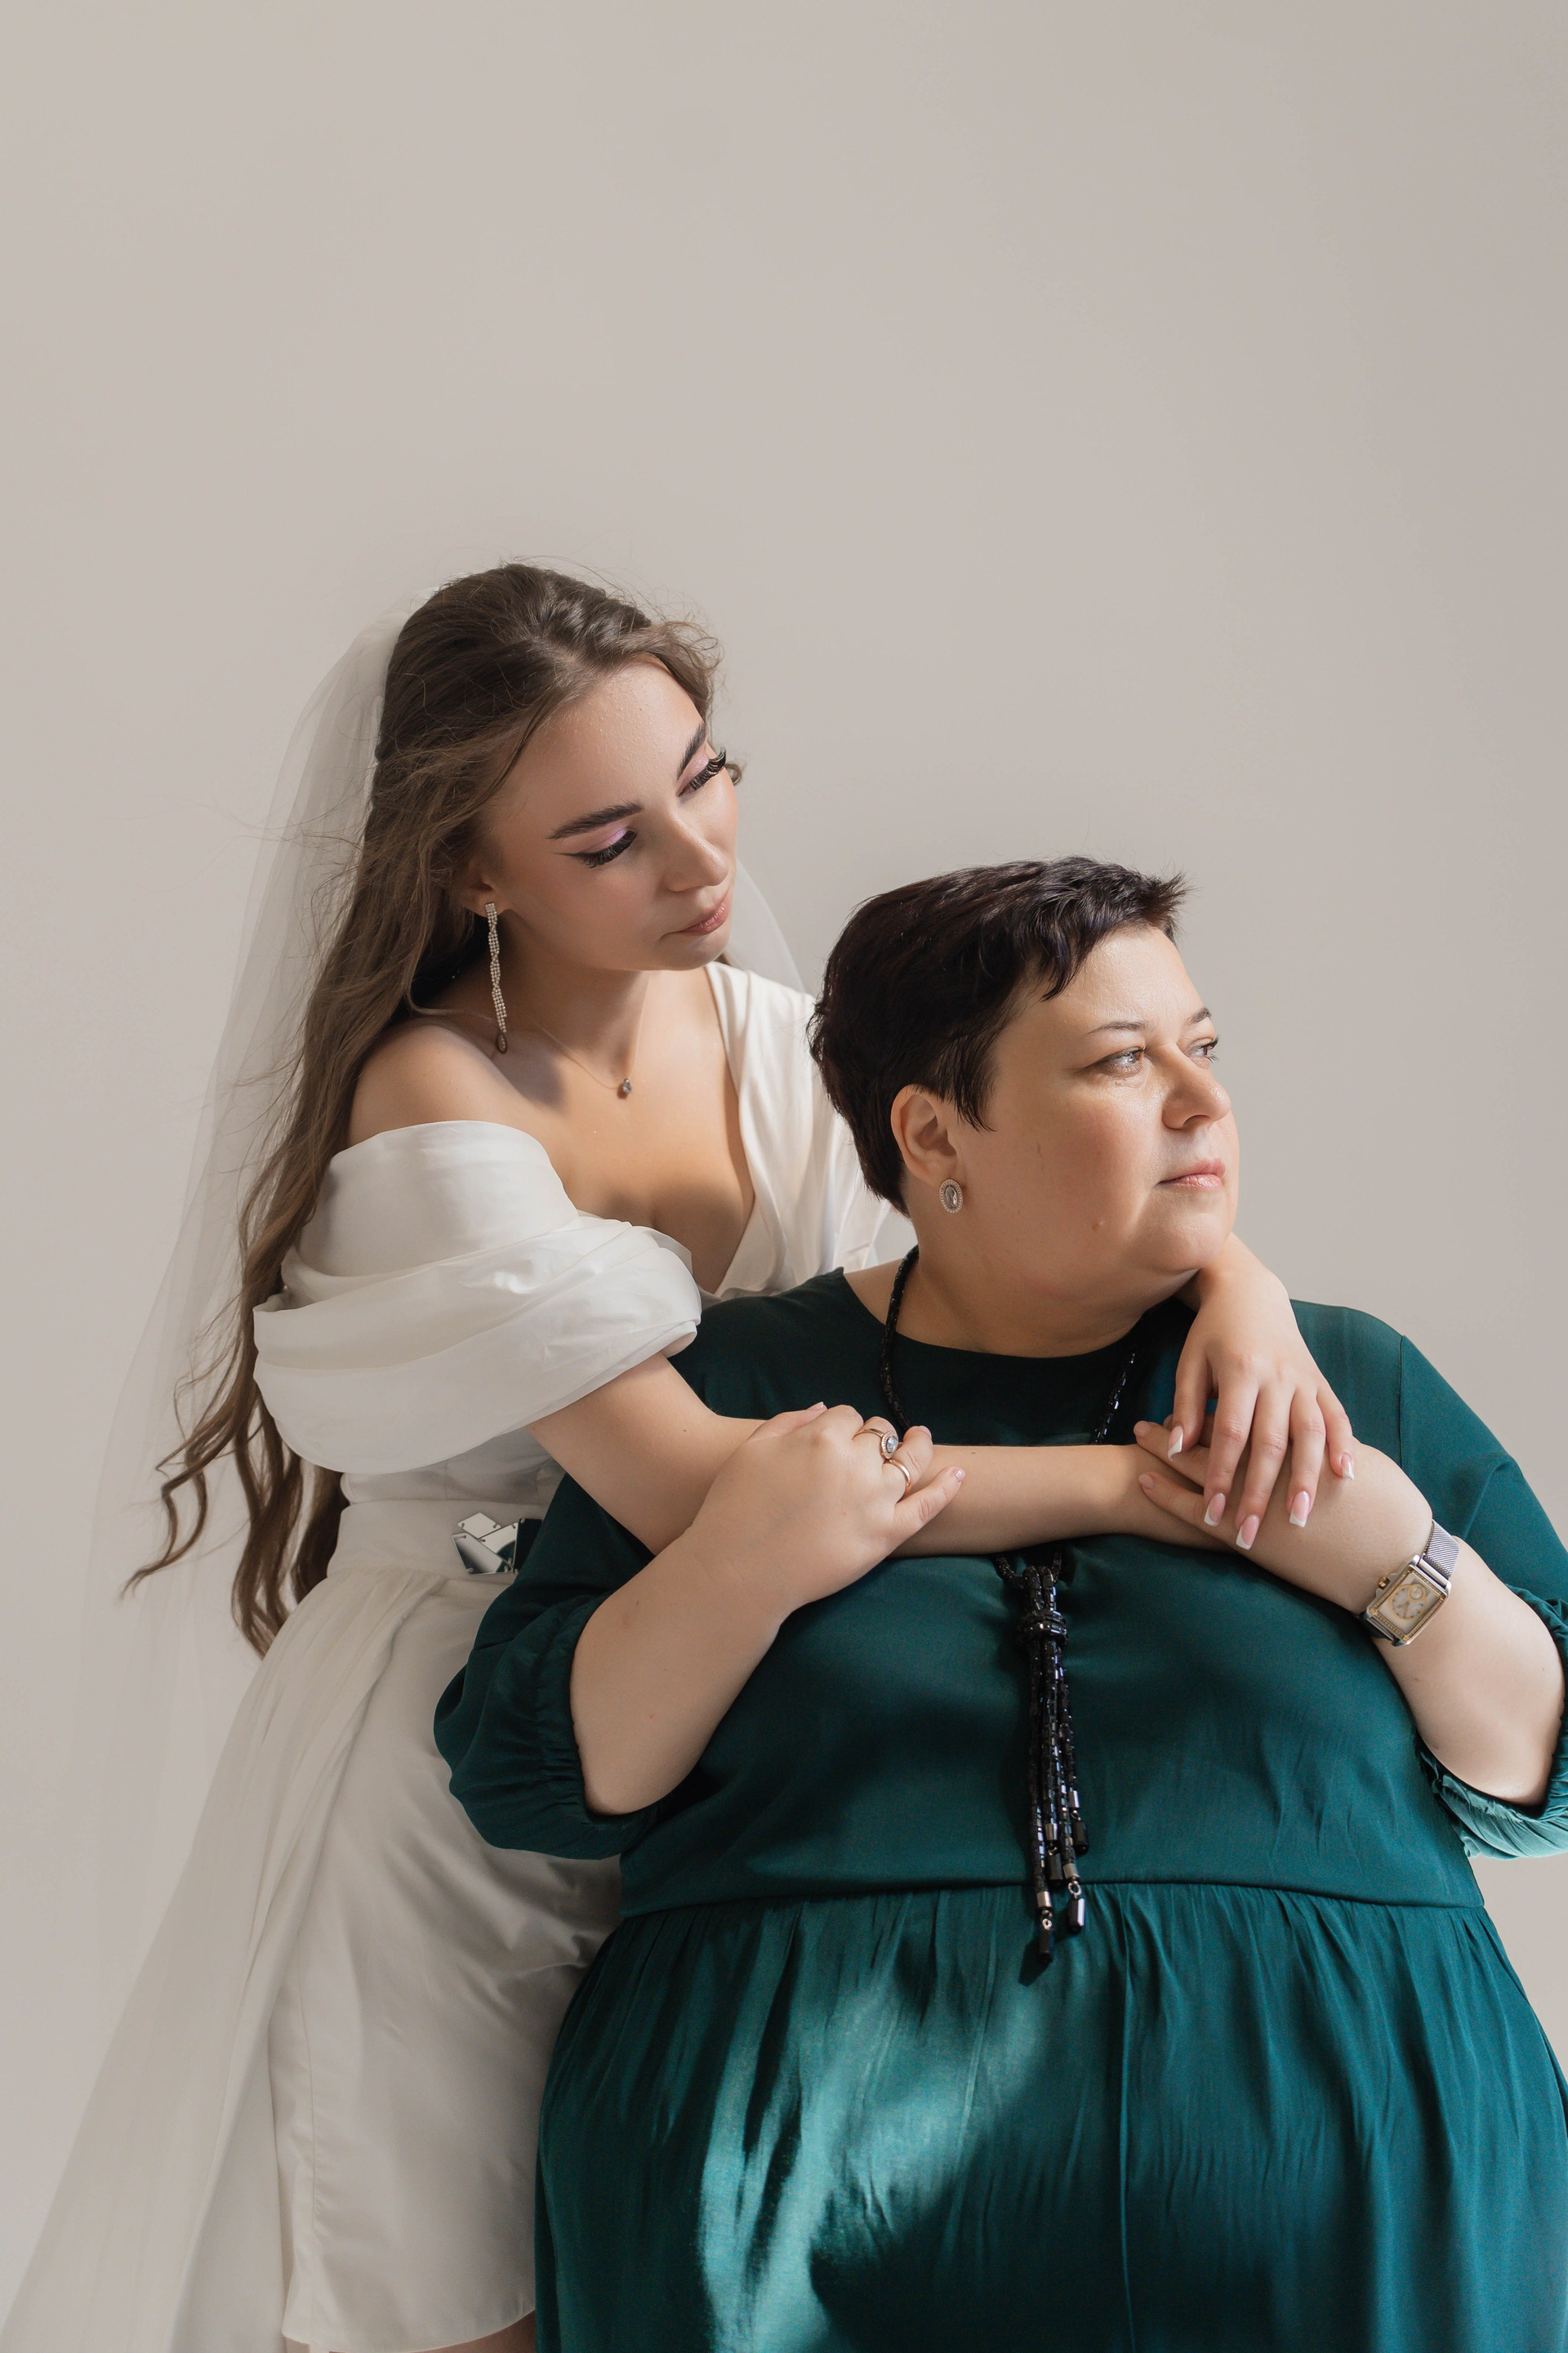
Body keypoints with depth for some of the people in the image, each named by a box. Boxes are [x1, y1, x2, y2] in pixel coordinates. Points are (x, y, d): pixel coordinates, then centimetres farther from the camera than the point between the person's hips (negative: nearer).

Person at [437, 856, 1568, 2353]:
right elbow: (524, 1775, 1)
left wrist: (1402, 1566, -8)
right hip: (798, 2162, -1)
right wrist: (736, 1572, -14)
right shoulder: (742, 1381, 8)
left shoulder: (1352, 1382, 12)